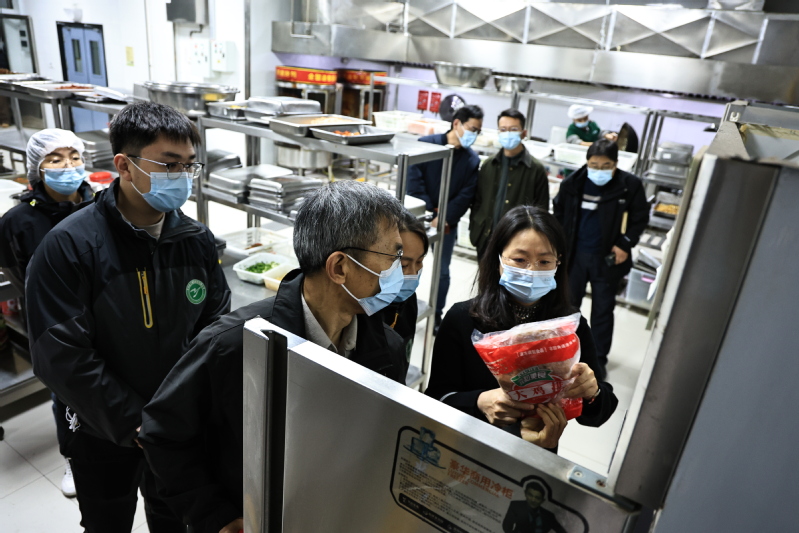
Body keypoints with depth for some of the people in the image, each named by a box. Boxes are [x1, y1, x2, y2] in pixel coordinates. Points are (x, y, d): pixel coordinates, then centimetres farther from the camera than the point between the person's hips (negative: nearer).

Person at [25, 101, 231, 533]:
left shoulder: (196, 240, -7)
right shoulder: (69, 246, -19)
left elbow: (216, 325, -1)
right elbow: (61, 356, -21)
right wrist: (135, 424, -19)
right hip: (102, 433, -3)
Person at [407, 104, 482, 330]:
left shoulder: (472, 159, 0)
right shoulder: (426, 144, -8)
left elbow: (466, 195, -5)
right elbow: (414, 179, -13)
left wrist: (444, 219, -16)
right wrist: (430, 211, -17)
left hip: (447, 224, 2)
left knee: (442, 270, 10)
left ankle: (437, 314, 27)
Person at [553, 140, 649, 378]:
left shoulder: (630, 185, -12)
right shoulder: (573, 182, -7)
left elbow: (640, 219, -2)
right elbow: (559, 213, 5)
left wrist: (625, 244, -13)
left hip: (607, 259, -2)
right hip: (574, 254, 2)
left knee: (603, 310, 11)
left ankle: (599, 358, 27)